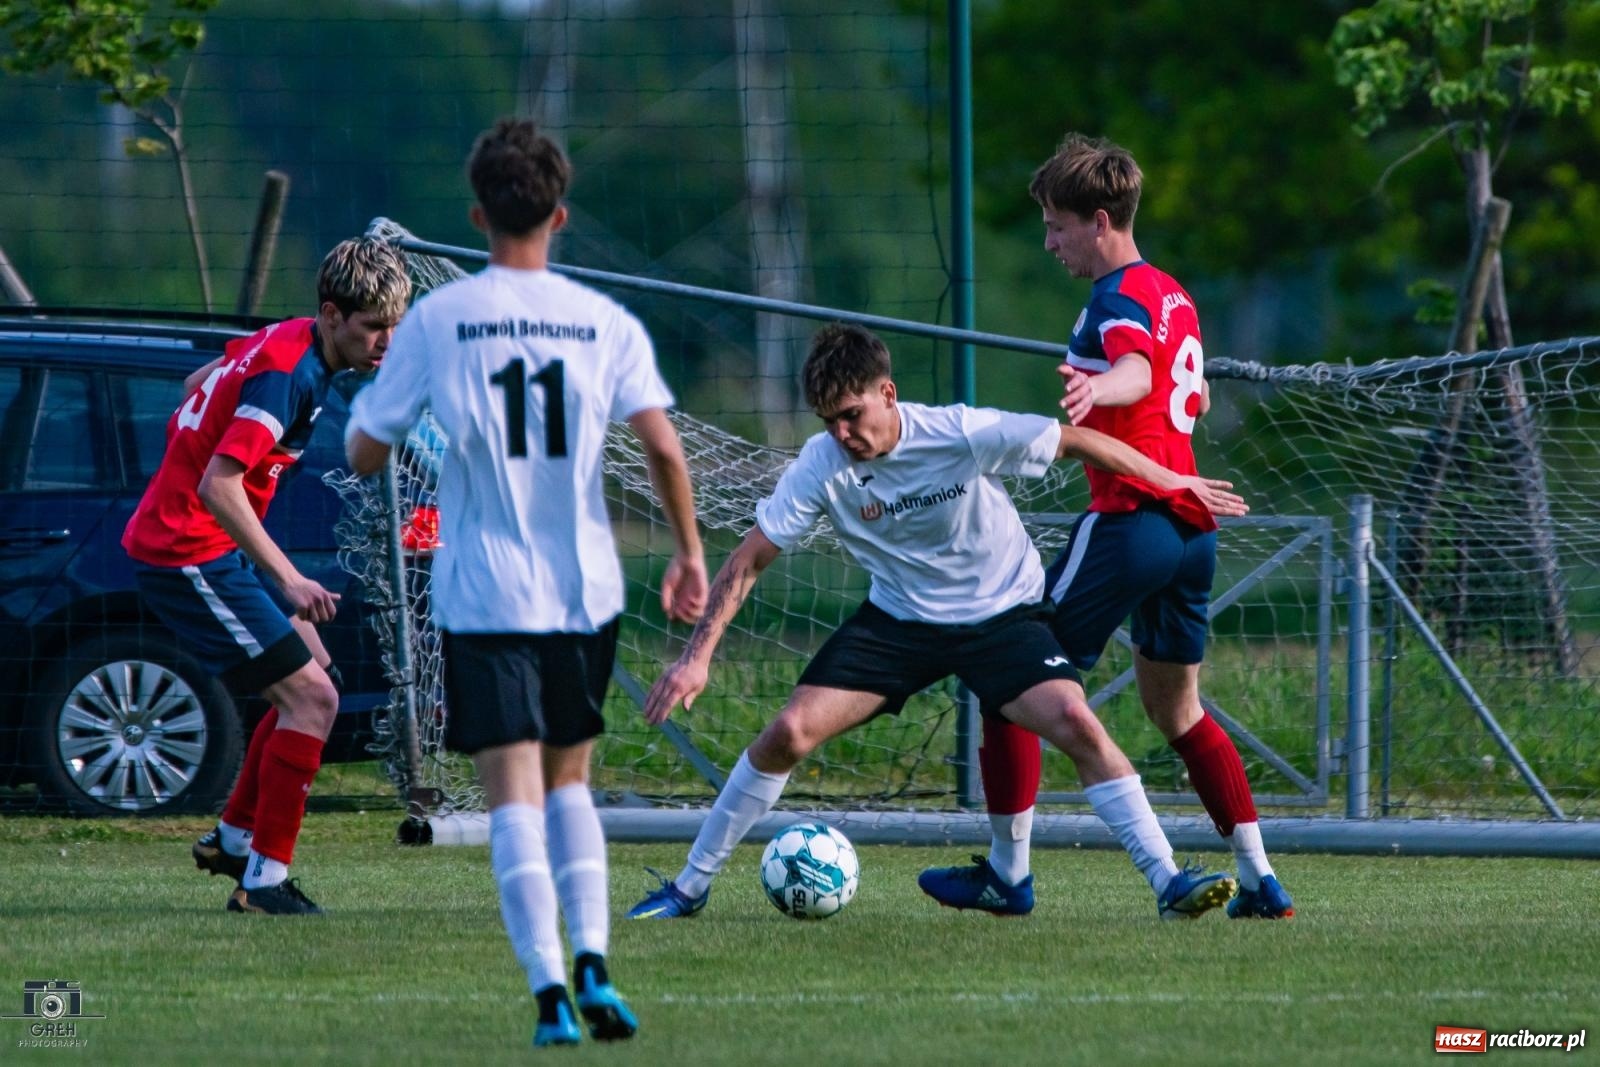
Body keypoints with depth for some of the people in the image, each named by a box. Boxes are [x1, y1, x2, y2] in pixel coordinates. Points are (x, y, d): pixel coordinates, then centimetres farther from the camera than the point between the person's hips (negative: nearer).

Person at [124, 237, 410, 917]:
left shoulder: (286, 343, 6)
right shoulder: (288, 372, -24)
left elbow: (197, 385, 25)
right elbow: (218, 485, -32)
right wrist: (288, 579, -35)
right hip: (188, 555, -10)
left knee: (314, 678, 19)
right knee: (311, 699, -12)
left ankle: (234, 838, 28)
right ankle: (263, 881, -9)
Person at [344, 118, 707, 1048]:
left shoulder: (437, 321, -3)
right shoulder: (606, 323, 0)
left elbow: (366, 455, 2)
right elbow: (664, 449, -8)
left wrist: (365, 410, 24)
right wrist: (690, 553, 5)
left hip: (485, 596, -2)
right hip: (585, 591, 2)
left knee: (516, 794, -4)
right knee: (569, 781, 18)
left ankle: (550, 990, -17)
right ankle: (593, 963, 0)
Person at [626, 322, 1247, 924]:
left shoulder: (963, 435, -23)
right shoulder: (820, 466, -17)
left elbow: (1078, 441, -11)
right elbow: (749, 561, -11)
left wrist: (1172, 483, -6)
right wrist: (698, 656, -18)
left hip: (1003, 614, -2)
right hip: (898, 620, 2)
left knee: (1075, 723, -24)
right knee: (788, 733, -11)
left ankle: (1168, 883, -16)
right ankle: (690, 887, 5)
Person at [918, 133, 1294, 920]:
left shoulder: (1119, 301, -11)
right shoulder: (1171, 294, 17)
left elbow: (1136, 370, -35)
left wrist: (1095, 388, -57)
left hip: (1129, 521, -9)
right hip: (1192, 526, 9)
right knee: (1175, 708, 19)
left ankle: (1007, 869, -1)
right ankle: (1261, 881, 13)